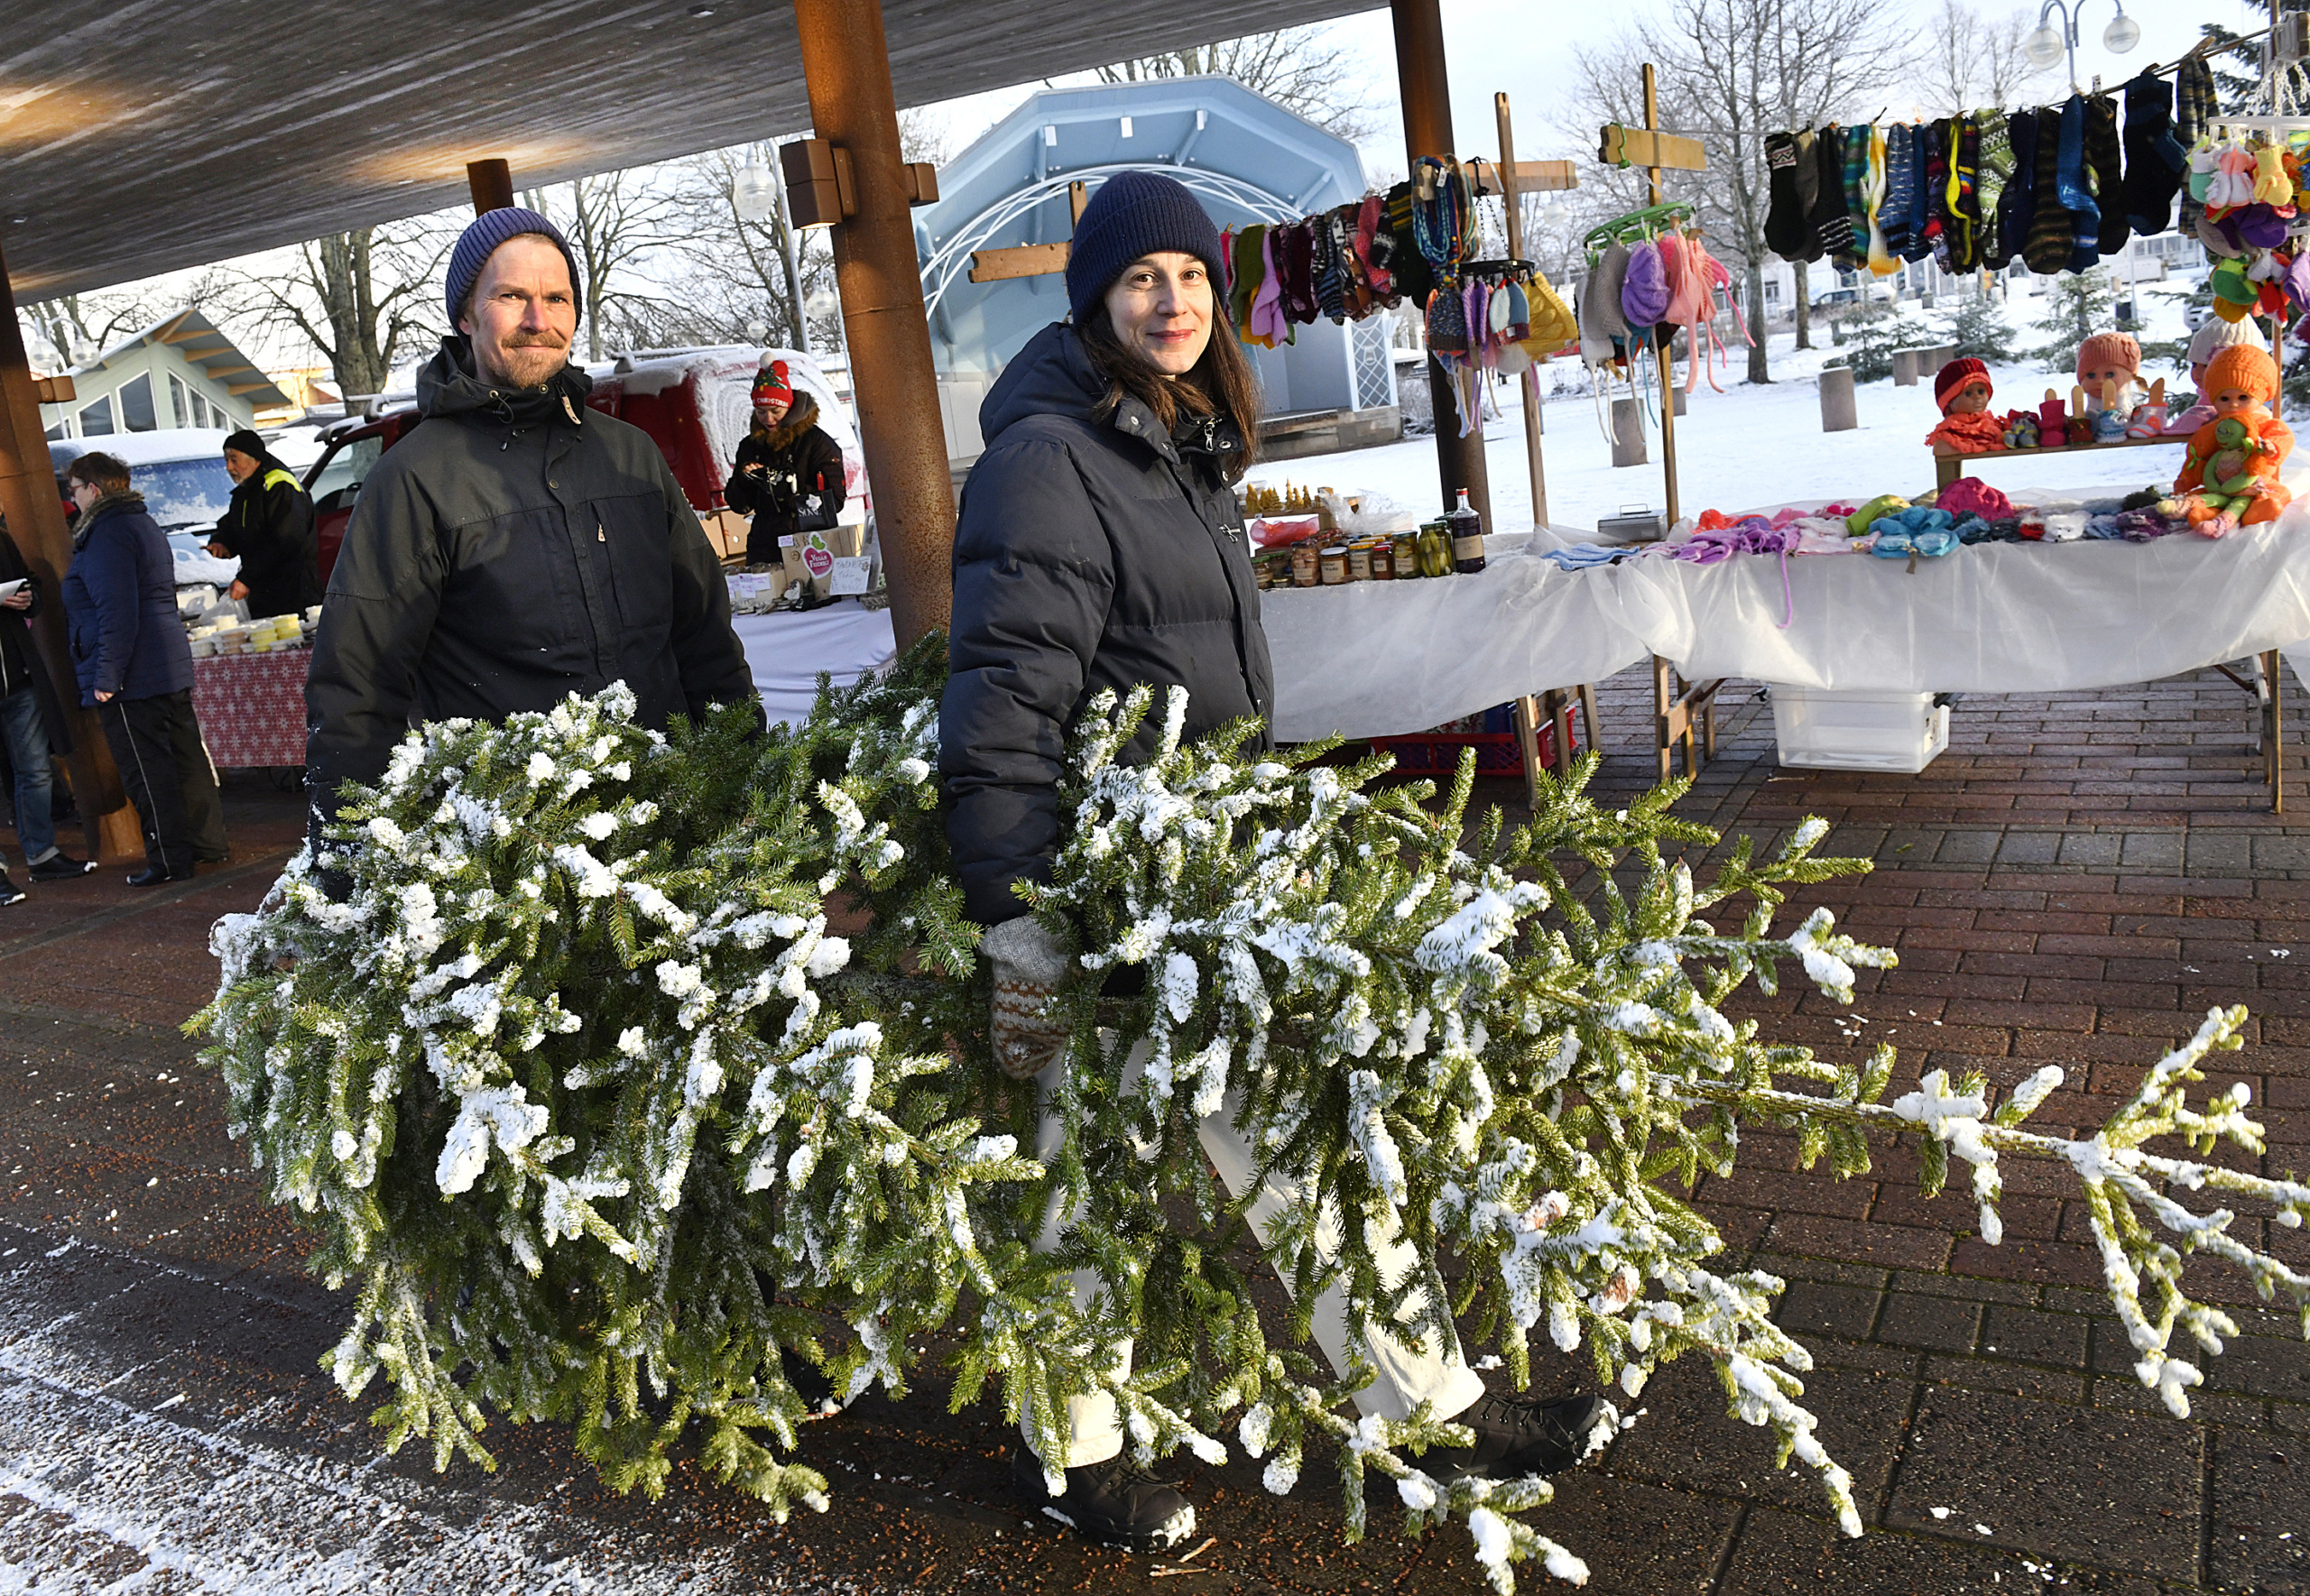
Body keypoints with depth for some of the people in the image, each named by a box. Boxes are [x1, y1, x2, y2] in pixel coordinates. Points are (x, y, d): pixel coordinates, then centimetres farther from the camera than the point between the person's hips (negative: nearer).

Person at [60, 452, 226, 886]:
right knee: (185, 757, 13)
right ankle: (207, 839, 21)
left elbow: (116, 613, -21)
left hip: (132, 680, -10)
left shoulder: (108, 534, -14)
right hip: (171, 668, 10)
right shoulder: (143, 525, 18)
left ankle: (170, 860, 1)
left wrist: (106, 677, -20)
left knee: (147, 772, -4)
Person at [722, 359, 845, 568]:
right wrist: (743, 480, -3)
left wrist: (787, 490, -15)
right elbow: (738, 506, 17)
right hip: (765, 549, 4)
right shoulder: (750, 445, 15)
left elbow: (835, 500, -9)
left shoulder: (816, 442, 0)